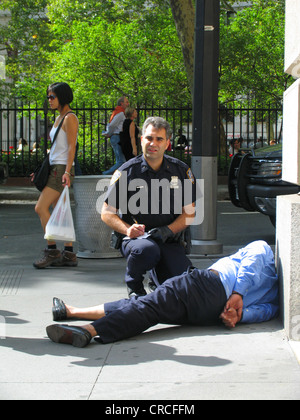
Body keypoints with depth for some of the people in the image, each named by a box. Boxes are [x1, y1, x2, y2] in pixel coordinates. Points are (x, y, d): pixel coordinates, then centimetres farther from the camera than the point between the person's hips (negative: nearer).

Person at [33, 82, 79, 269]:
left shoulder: (70, 118, -9)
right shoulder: (59, 118, 18)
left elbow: (71, 147, -16)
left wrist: (67, 172, -24)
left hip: (63, 169, -10)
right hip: (55, 168, 10)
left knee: (41, 208, -14)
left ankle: (52, 251, -10)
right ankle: (69, 254, 8)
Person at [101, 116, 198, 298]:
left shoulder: (181, 171, 4)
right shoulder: (127, 172, -2)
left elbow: (189, 213, 6)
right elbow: (107, 213, 1)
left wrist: (168, 230, -13)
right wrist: (128, 229, -17)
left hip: (170, 241, 2)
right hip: (136, 237, -2)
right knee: (147, 249, -39)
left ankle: (157, 271, 18)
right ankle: (134, 285, -4)